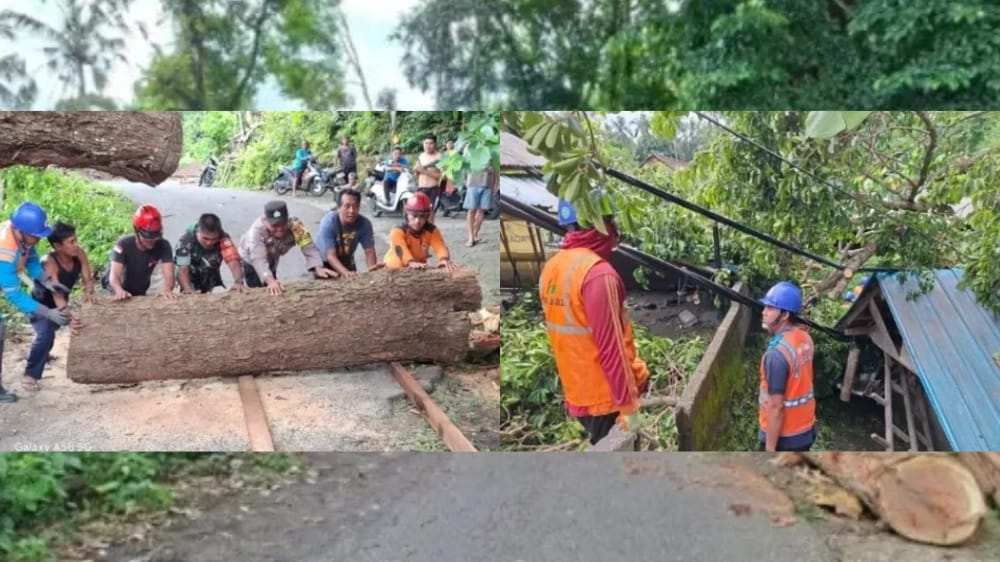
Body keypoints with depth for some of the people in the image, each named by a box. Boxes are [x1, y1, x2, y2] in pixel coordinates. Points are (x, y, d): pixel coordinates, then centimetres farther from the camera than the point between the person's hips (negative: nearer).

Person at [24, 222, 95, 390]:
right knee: (46, 335, -28)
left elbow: (87, 279, -16)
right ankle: (30, 374, -11)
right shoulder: (49, 262, -35)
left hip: (59, 305, 7)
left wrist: (89, 292, -40)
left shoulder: (79, 254, -20)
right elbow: (57, 294, -45)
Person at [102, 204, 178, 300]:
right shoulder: (124, 245, -27)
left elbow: (169, 275, -31)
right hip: (122, 291, -2)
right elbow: (114, 275, -37)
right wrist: (120, 291, -59)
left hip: (140, 293, 2)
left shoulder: (164, 246, -22)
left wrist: (166, 289, -54)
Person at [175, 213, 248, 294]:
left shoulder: (223, 239, -25)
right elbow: (183, 269, -29)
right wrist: (188, 289, -46)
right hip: (192, 283, -2)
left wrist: (238, 282, -55)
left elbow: (233, 262, -36)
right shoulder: (186, 240, -26)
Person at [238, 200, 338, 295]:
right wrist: (270, 281, -67)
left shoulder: (295, 226, -36)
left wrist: (318, 268, -60)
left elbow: (309, 247, -40)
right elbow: (258, 259, -50)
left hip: (271, 259, 3)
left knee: (273, 290, 13)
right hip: (251, 260, -3)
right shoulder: (257, 230, -41)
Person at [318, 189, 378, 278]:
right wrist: (346, 273, -51)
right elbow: (331, 256, -35)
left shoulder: (364, 223, -20)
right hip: (325, 263, -3)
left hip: (347, 263, 4)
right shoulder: (328, 222, -30)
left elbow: (369, 251, -18)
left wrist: (372, 268, -40)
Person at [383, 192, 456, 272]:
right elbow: (400, 249, -41)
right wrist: (411, 262, -61)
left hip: (419, 268, 3)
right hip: (396, 268, -3)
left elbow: (439, 246, -27)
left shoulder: (431, 230, -9)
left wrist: (444, 259, -50)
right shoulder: (398, 231, -22)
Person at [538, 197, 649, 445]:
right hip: (606, 396, -7)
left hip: (577, 392, 8)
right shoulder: (598, 273, -23)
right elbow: (611, 347, -22)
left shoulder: (551, 268, 1)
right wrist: (628, 404, -16)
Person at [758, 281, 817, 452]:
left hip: (784, 436, -8)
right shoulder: (804, 338, -1)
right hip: (805, 429, 8)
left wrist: (770, 448, -19)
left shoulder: (777, 353, -28)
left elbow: (776, 407, -25)